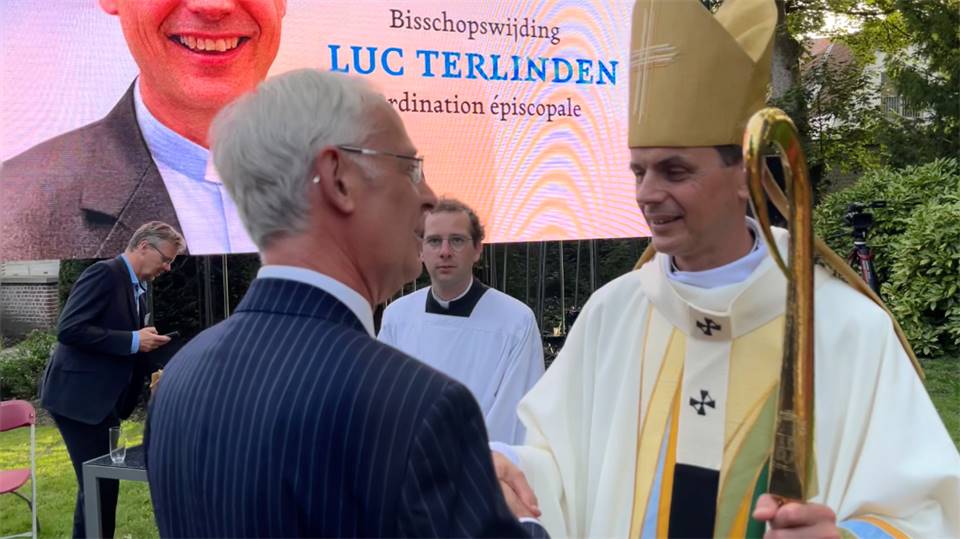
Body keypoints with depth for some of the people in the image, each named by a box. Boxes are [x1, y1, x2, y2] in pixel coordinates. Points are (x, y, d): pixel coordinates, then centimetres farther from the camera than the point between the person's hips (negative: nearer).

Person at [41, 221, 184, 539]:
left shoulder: (137, 289, 14)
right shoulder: (105, 273, -14)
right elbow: (68, 330, -23)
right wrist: (133, 341, -22)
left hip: (102, 398, 9)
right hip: (78, 396, -9)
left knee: (102, 484, 15)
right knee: (99, 484, -6)